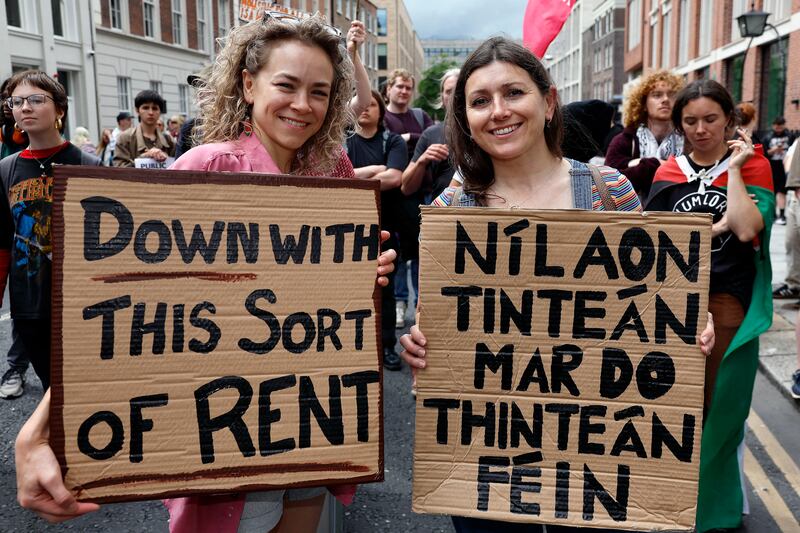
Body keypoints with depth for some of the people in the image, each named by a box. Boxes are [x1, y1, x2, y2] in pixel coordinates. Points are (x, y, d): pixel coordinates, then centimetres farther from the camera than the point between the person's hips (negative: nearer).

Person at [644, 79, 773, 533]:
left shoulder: (753, 165, 1)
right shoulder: (668, 174, 7)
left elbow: (747, 230, -15)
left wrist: (732, 169, -10)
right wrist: (712, 228, -11)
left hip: (728, 302, -2)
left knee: (720, 407, 7)